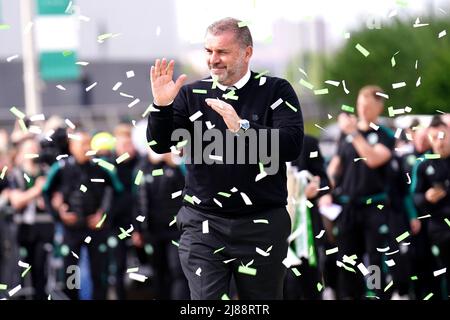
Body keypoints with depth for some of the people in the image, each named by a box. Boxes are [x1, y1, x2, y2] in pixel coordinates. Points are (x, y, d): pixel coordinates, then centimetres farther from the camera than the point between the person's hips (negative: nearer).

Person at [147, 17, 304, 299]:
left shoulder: (276, 92, 0)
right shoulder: (192, 94, 7)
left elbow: (292, 146, -13)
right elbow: (160, 144, 1)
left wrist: (242, 127, -25)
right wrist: (161, 105, -17)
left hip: (261, 224, -1)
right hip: (203, 223, 1)